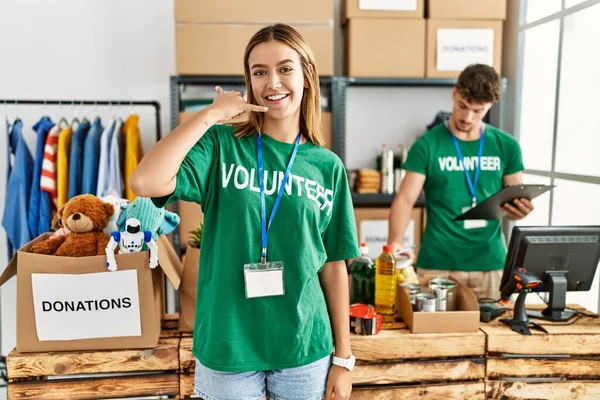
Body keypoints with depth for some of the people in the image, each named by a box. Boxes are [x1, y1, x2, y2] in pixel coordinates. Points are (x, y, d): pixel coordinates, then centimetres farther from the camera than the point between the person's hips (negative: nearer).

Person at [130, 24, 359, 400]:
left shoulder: (327, 166, -1)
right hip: (226, 351, -1)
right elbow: (145, 183, -24)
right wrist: (210, 115, -17)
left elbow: (334, 266, 1)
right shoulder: (220, 145, -7)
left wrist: (343, 357, 3)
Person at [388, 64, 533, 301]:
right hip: (438, 265, -2)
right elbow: (405, 199, -10)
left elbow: (515, 203, 11)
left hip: (491, 265, 3)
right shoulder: (428, 145, -5)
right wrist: (394, 242, -26)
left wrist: (520, 210, -12)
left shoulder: (506, 146, 4)